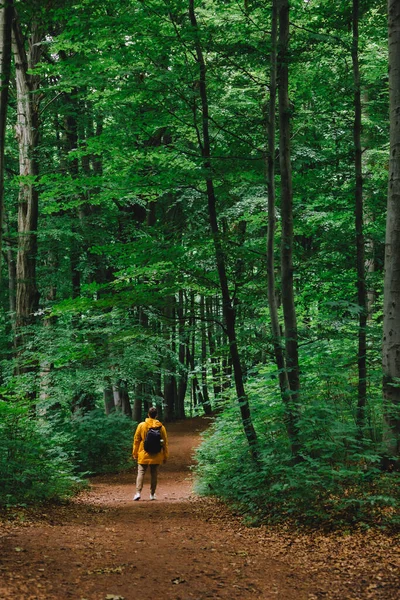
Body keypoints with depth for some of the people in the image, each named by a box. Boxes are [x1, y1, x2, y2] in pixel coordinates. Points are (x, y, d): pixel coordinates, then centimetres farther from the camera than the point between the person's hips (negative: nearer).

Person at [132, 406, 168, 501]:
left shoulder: (141, 425, -5)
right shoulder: (161, 427, -3)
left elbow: (136, 440, -1)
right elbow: (165, 442, 1)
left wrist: (135, 453, 9)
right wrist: (165, 456, 10)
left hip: (143, 455, -1)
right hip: (156, 456, 1)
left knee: (141, 473, 3)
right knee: (154, 474, 10)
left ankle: (138, 492, -10)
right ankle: (152, 494, 13)